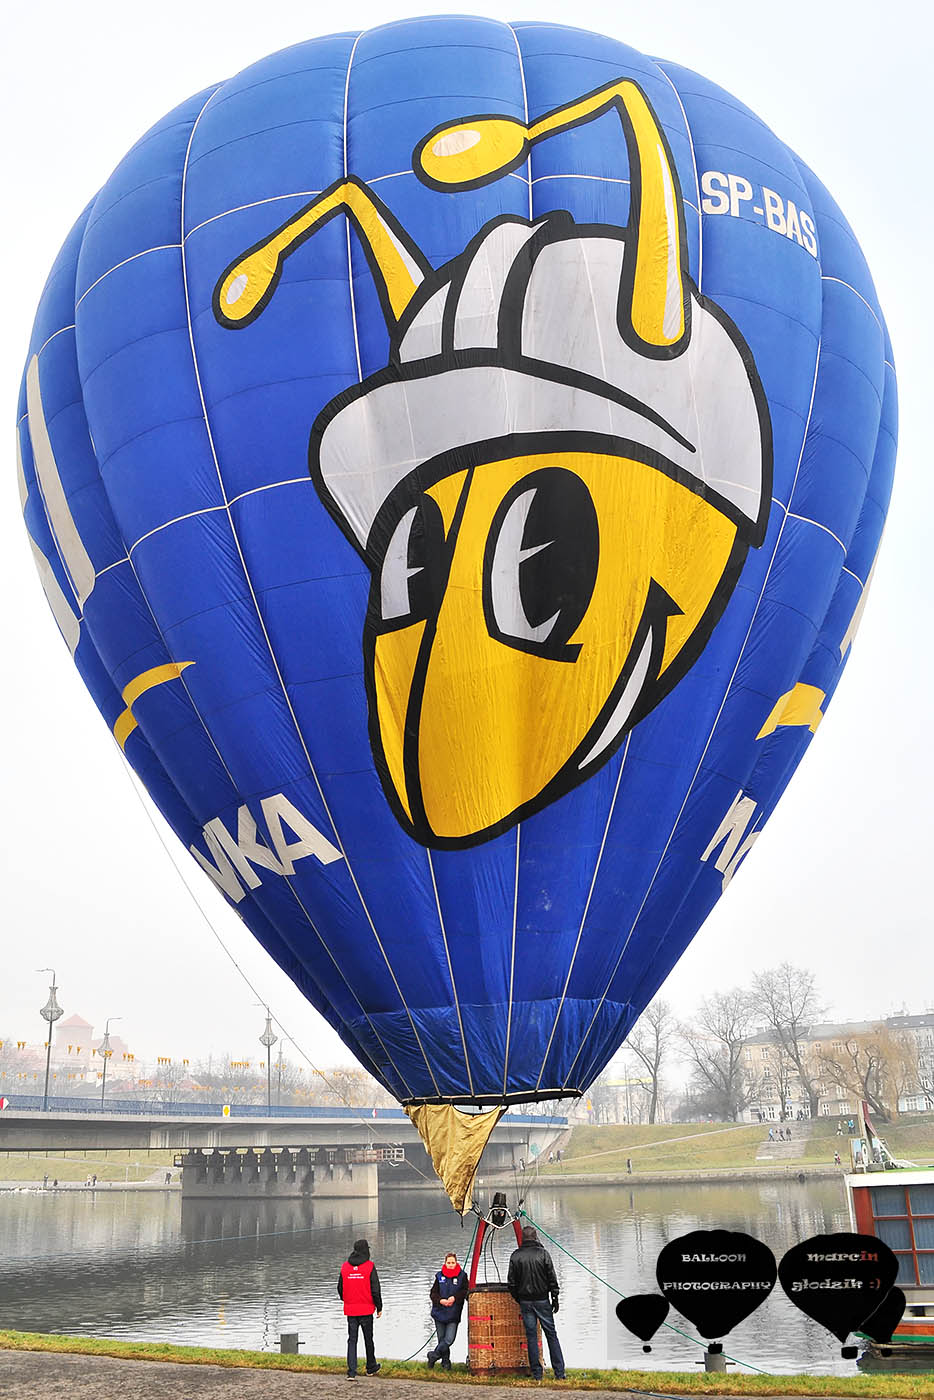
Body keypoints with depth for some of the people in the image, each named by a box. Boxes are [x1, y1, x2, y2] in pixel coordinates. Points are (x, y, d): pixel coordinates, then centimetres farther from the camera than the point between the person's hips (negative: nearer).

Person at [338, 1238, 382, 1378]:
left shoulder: (345, 1267, 3)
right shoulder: (370, 1266, -9)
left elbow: (340, 1288, 11)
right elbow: (375, 1289, -9)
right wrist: (379, 1307, 1)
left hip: (350, 1310, 2)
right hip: (366, 1310, -2)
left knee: (352, 1340, 5)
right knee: (368, 1339, 14)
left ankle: (351, 1372, -5)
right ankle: (371, 1368, 28)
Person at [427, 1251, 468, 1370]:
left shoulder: (462, 1276, 0)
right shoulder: (439, 1276, 5)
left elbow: (465, 1291, -2)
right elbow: (433, 1293, 4)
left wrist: (454, 1297, -16)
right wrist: (441, 1300, -14)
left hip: (453, 1315, -2)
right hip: (439, 1313, 2)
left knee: (449, 1339, -9)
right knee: (442, 1339, 7)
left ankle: (433, 1355, 12)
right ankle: (445, 1362, 24)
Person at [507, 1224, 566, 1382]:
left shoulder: (515, 1256, -1)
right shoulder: (543, 1253, -5)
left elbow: (511, 1282, 1)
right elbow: (552, 1278, -4)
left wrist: (518, 1299, 13)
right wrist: (554, 1299, 4)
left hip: (525, 1302, 1)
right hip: (542, 1300, -1)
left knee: (531, 1336, 6)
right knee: (551, 1334, 6)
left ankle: (537, 1373, 6)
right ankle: (559, 1373, 3)